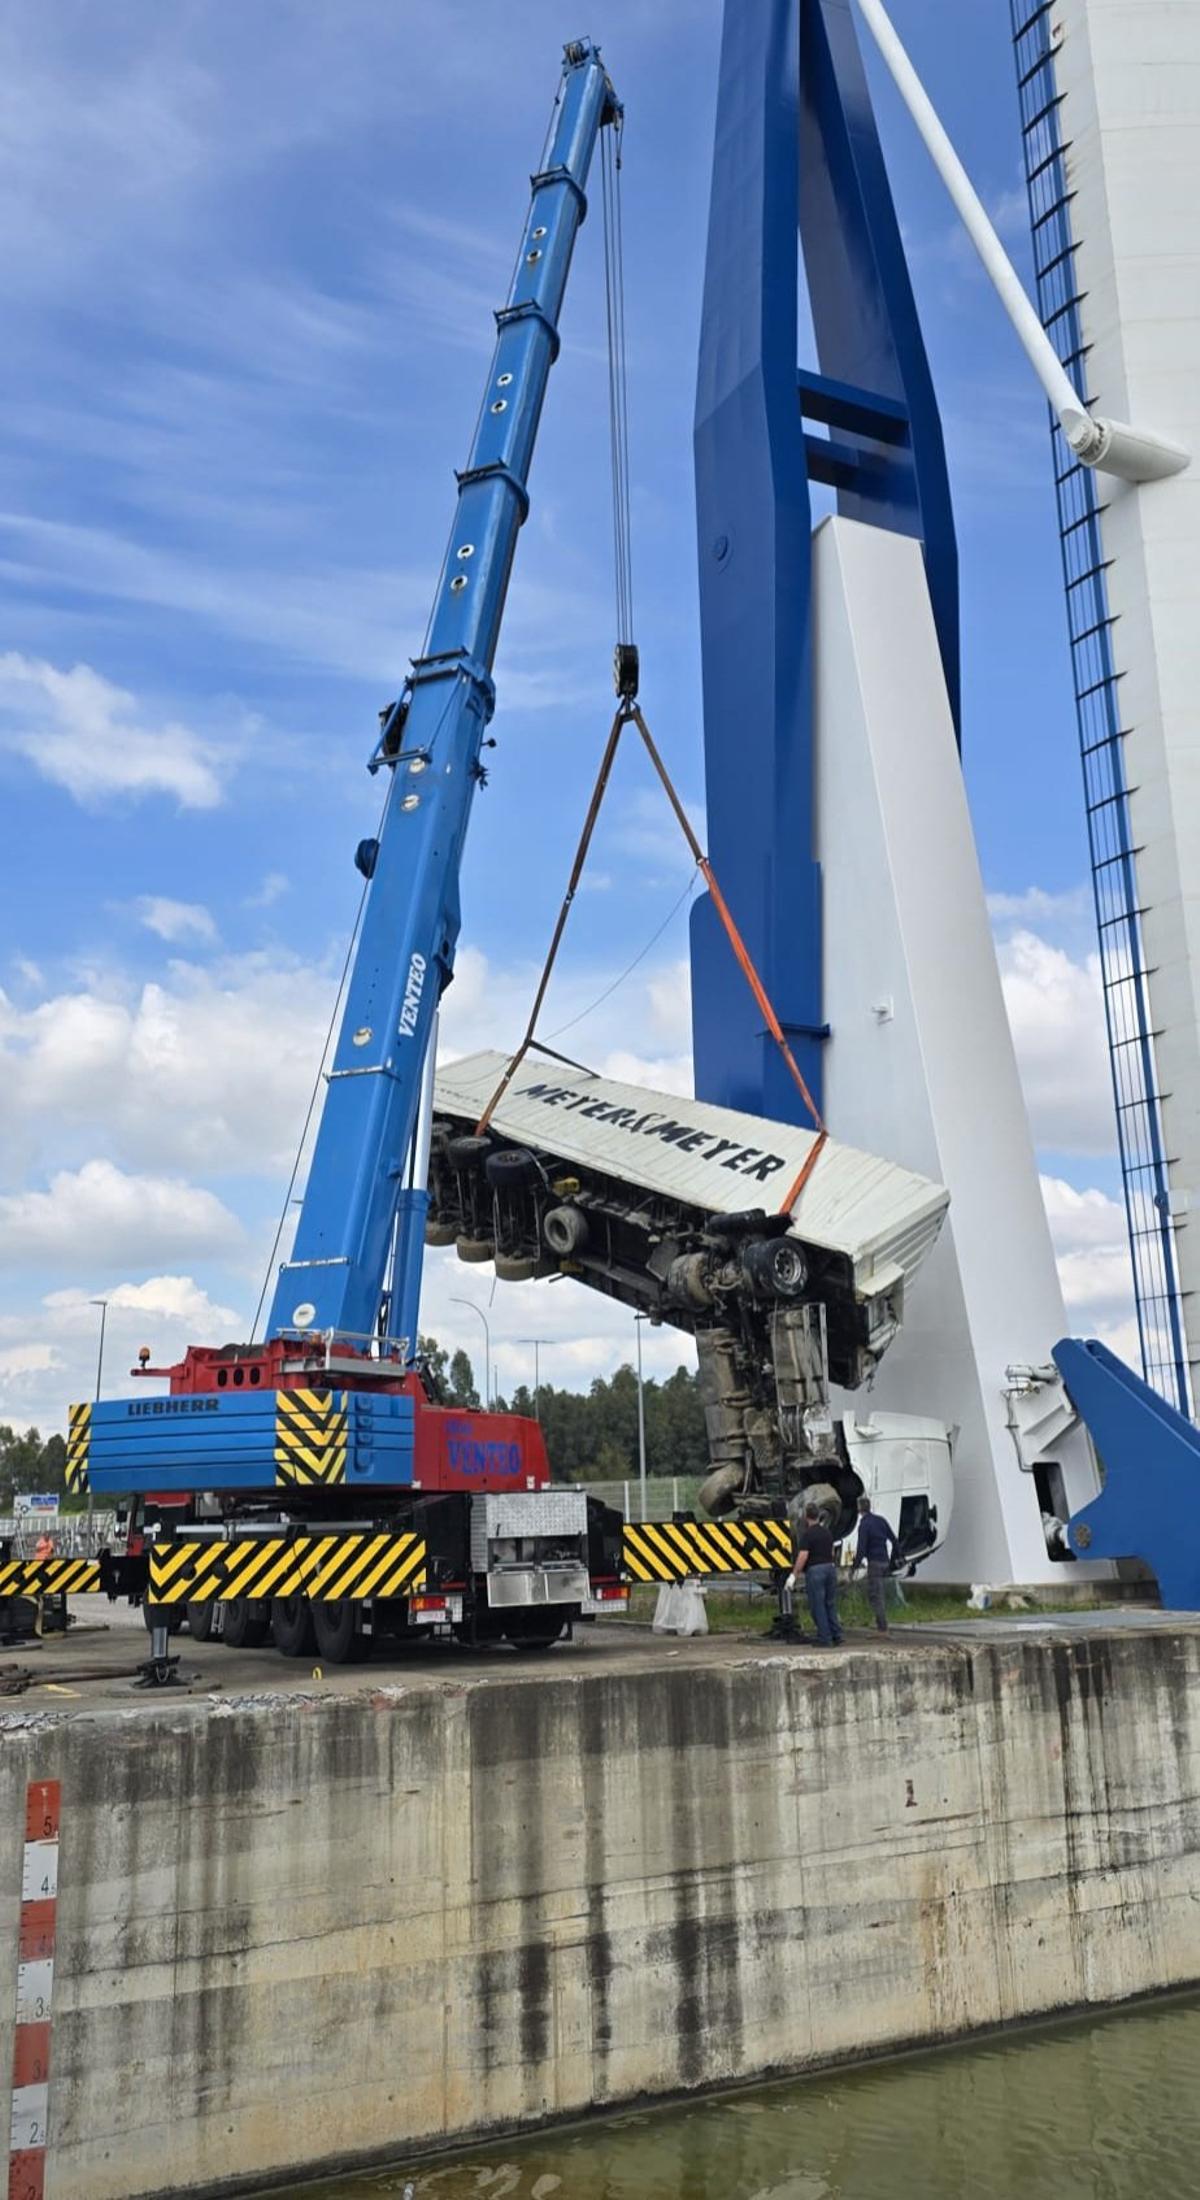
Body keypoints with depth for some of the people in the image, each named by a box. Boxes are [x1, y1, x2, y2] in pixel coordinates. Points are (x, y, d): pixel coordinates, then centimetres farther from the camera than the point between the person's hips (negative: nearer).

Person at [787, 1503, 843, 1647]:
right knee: (830, 1604, 16)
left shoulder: (808, 1534, -12)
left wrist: (794, 1575, -15)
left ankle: (825, 1639, 2)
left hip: (815, 1570, -7)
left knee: (818, 1606, 0)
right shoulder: (826, 1532, 11)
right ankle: (836, 1635, 16)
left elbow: (803, 1556, -17)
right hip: (830, 1567, 7)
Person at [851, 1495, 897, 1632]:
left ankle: (882, 1629, -10)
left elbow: (861, 1549, -17)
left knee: (874, 1597, -6)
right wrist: (892, 1560, 21)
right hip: (885, 1562, 8)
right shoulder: (880, 1519, 9)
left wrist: (854, 1567, -8)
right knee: (882, 1596, 14)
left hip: (874, 1563, -8)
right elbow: (893, 1540, 13)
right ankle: (882, 1625, 14)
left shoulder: (864, 1525, -13)